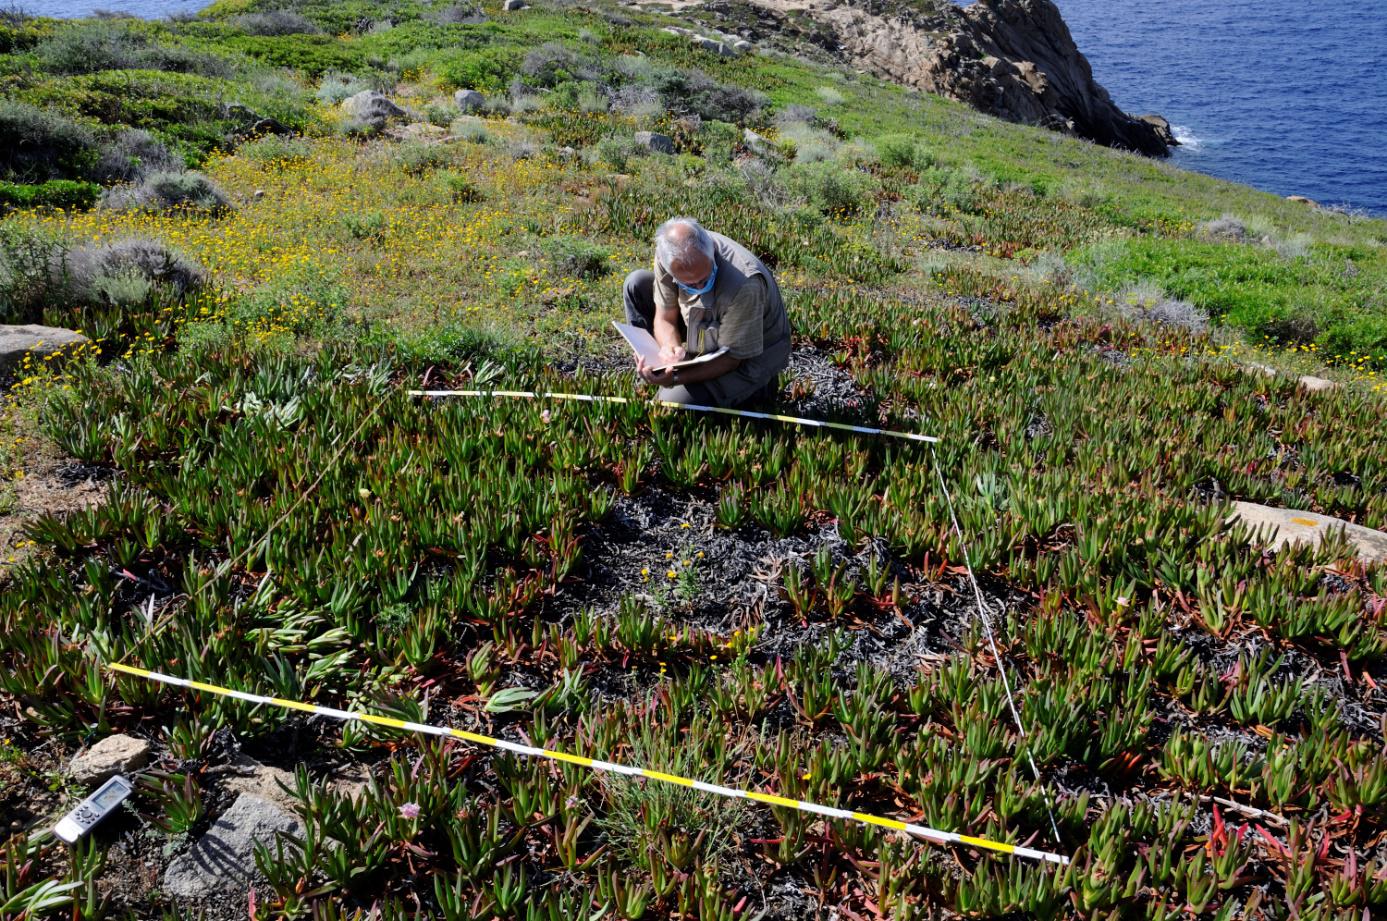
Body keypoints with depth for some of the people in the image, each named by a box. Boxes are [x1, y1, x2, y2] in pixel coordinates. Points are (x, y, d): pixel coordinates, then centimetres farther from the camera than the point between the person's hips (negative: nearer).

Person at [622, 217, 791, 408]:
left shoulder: (743, 285, -40)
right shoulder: (669, 256, -23)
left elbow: (731, 358, -28)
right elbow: (665, 318, -10)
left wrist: (675, 379, -38)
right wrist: (670, 347, -34)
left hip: (749, 357, -6)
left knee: (676, 402, -23)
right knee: (637, 283, -6)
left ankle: (757, 385, 0)